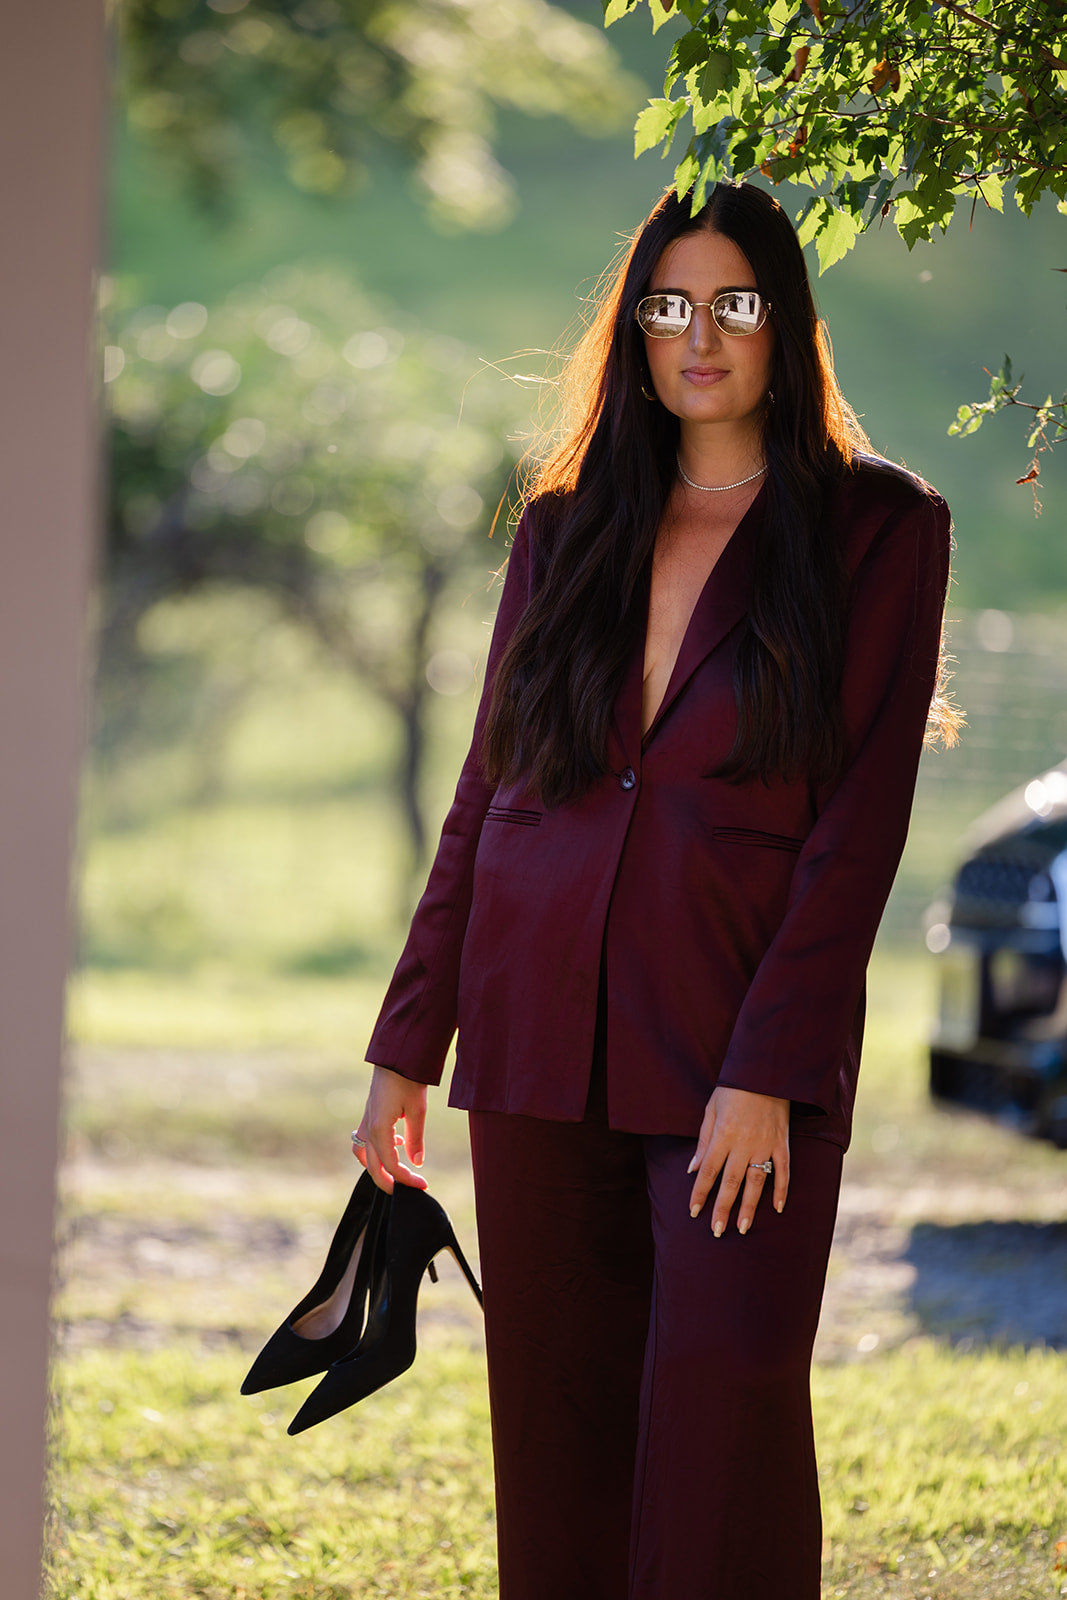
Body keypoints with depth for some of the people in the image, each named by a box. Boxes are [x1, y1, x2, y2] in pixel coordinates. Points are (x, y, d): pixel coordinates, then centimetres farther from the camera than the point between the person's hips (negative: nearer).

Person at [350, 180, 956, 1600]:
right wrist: (409, 1048, 11)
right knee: (557, 1427, 6)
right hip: (541, 1039, 4)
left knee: (724, 1427, -11)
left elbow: (861, 817, -7)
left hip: (739, 1050, -4)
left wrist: (771, 1071, -14)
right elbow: (487, 794, 15)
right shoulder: (564, 531, 13)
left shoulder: (877, 527, 0)